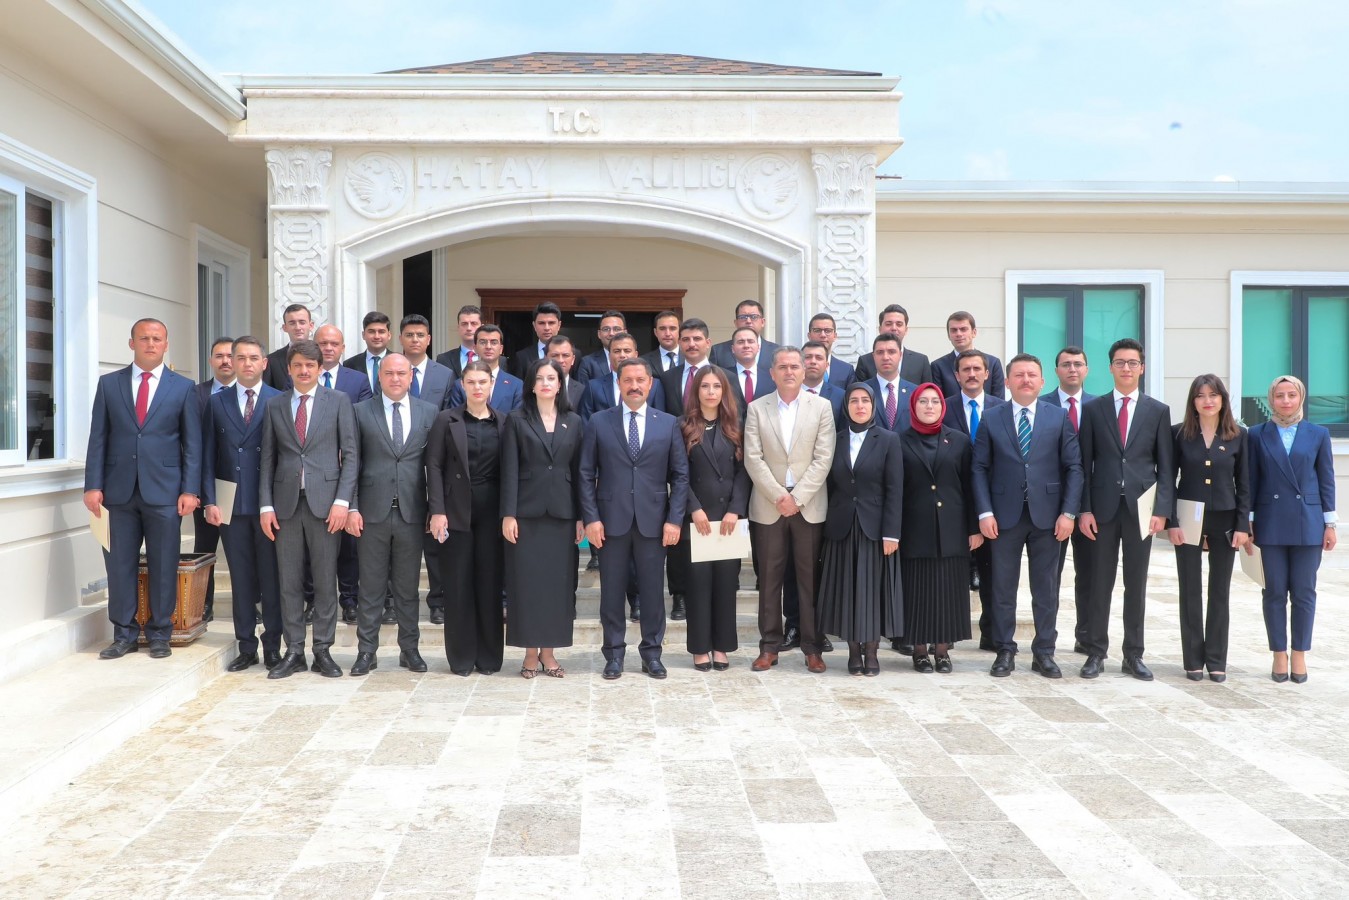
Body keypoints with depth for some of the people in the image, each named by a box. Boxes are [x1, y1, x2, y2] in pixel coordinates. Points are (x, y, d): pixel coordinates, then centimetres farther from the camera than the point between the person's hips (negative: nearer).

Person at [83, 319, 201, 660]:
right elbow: (98, 438, 6)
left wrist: (190, 490, -6)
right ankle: (124, 634, 16)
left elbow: (193, 443, 2)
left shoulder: (183, 387, 4)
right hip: (119, 489, 2)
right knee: (120, 564, 5)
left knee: (163, 565, 3)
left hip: (164, 491, -1)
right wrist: (93, 485, -2)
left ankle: (159, 633, 16)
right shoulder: (109, 384, 8)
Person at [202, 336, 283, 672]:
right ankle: (246, 647, 16)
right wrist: (209, 500, -2)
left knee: (271, 577, 3)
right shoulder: (218, 402, 9)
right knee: (241, 578, 7)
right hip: (232, 504, 2)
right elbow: (209, 456, 7)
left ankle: (272, 646, 12)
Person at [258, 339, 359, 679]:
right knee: (289, 581, 5)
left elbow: (351, 454, 0)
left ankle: (323, 651, 11)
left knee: (326, 581, 2)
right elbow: (267, 459, 10)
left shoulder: (339, 401, 4)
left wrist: (342, 501, -9)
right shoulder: (275, 406, 11)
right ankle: (293, 651, 13)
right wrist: (265, 505, 1)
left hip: (324, 502, -2)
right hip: (285, 502, 2)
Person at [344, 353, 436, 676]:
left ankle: (409, 648, 20)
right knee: (371, 586, 6)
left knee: (408, 586, 9)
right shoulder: (361, 411, 4)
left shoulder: (428, 412, 7)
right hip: (373, 512, -1)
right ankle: (367, 650, 14)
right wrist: (352, 507, -6)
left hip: (412, 512, 1)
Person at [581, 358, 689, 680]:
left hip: (653, 521, 1)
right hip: (611, 521, 0)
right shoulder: (598, 422, 4)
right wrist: (591, 518, -6)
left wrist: (674, 519, -4)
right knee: (612, 591, 6)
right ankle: (614, 654, 17)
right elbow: (586, 474, 2)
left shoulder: (669, 423, 6)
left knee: (652, 590, 6)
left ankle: (652, 652, 19)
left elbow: (680, 475, 5)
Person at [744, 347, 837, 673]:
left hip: (809, 507, -1)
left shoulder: (821, 407, 3)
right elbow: (753, 459, -2)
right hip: (768, 507, 1)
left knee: (810, 579, 4)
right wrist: (779, 496, -10)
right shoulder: (757, 408, 5)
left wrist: (797, 497, -11)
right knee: (769, 579, 5)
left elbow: (823, 458, -4)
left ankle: (812, 648, 12)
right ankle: (769, 647, 13)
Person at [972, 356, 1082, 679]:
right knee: (1003, 588, 5)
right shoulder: (991, 419, 4)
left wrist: (1068, 512, -6)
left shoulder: (1059, 418, 5)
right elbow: (979, 468, 2)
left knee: (1046, 588, 7)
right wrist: (985, 512, -7)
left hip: (1046, 515, 1)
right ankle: (1005, 651, 16)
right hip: (1005, 515, 0)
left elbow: (1073, 467, 2)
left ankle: (1044, 653, 17)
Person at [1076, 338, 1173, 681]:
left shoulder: (1158, 411, 6)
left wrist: (1161, 510, -6)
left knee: (1137, 585, 7)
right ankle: (1096, 653, 11)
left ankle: (1133, 655, 15)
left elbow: (1165, 466, 4)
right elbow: (1084, 463, 2)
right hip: (1103, 507, 0)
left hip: (1141, 508, 0)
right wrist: (1084, 509, -5)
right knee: (1100, 583, 4)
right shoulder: (1093, 409, 5)